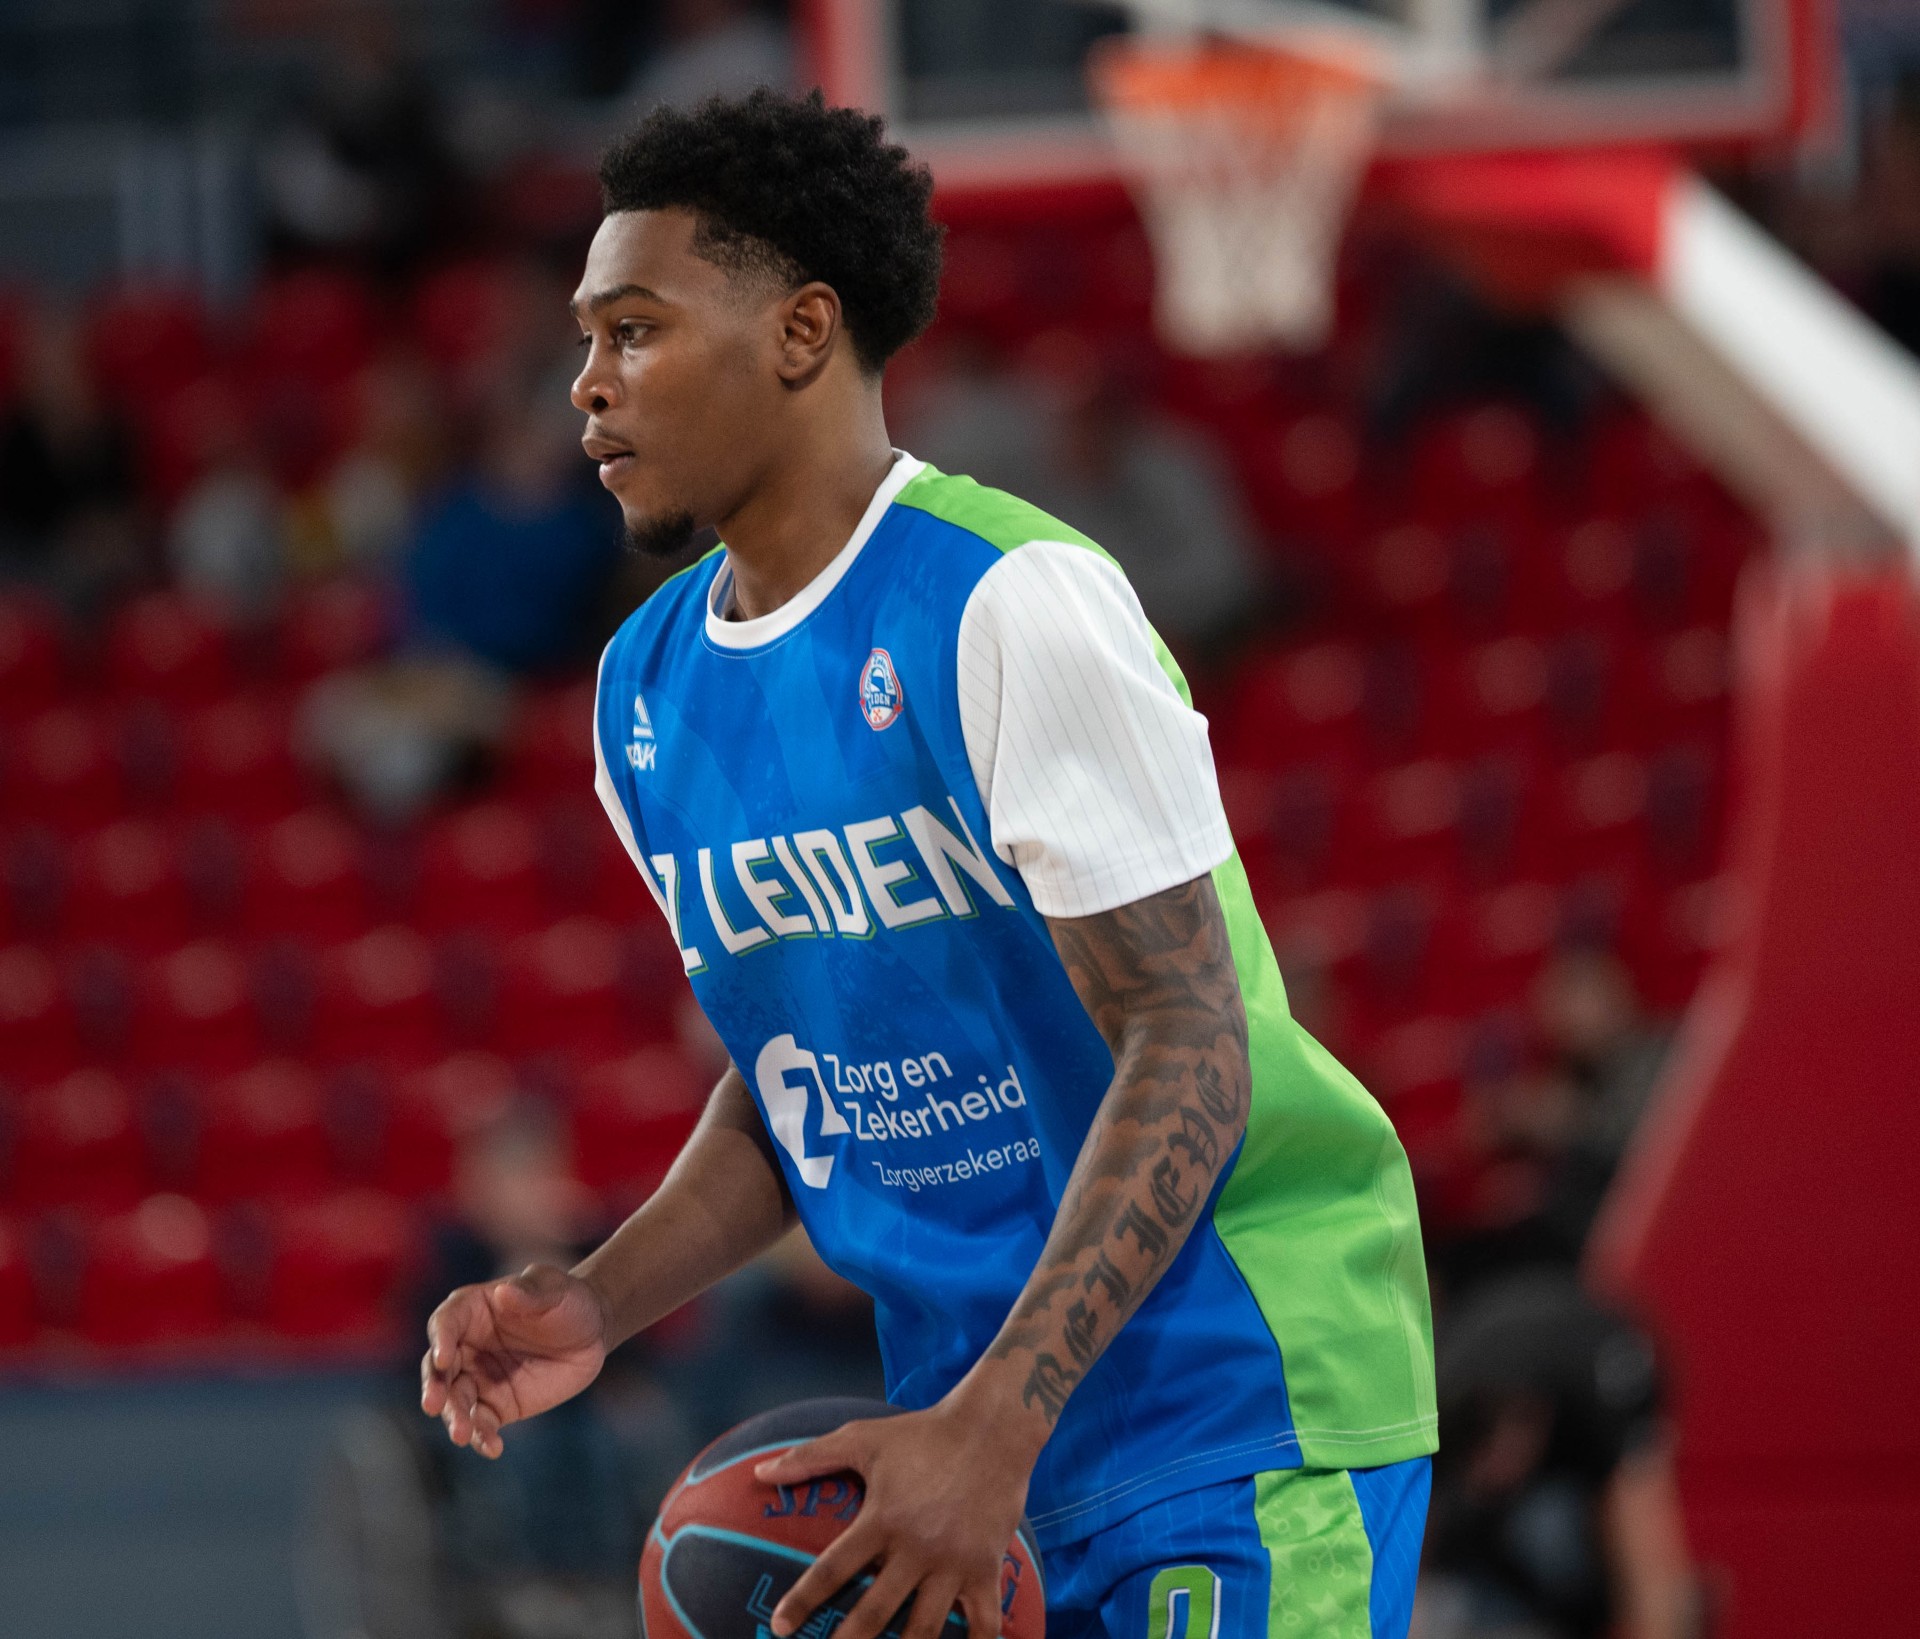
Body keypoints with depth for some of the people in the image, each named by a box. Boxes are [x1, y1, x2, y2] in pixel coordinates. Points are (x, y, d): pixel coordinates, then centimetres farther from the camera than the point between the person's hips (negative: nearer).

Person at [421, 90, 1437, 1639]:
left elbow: (1186, 1055, -19)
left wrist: (994, 1429, -27)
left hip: (1240, 1401, -7)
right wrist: (602, 1304, 0)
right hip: (976, 1408, 7)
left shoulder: (1014, 606, -16)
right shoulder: (647, 691, 8)